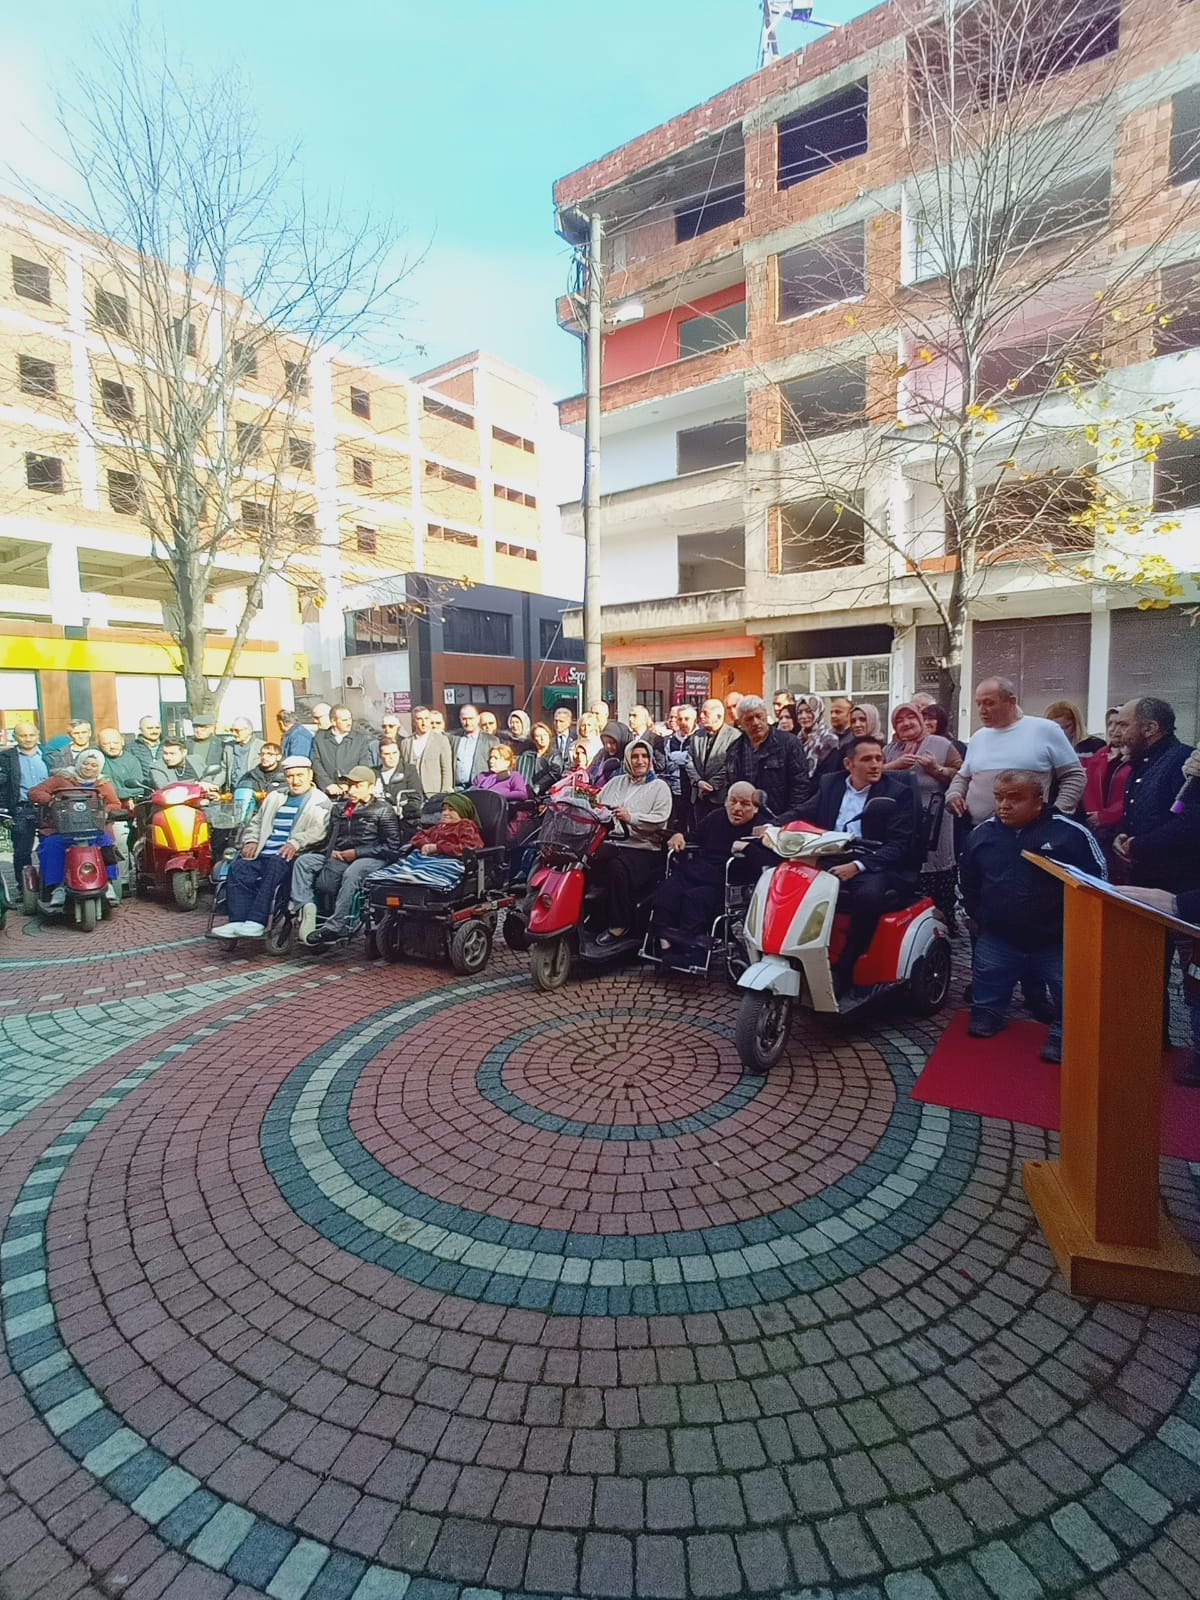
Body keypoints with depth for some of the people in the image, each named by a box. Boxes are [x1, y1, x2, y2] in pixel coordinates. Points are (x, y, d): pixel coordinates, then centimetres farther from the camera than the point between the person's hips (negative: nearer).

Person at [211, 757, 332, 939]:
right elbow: (255, 821, 31)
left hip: (288, 857, -6)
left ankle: (256, 922, -39)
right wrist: (252, 840, 9)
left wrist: (296, 842, -24)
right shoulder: (275, 796, 29)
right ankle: (237, 922, -27)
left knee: (275, 865, -36)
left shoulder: (319, 801, 7)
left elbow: (320, 830, -9)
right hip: (262, 854, 6)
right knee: (238, 868, -21)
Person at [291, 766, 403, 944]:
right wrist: (331, 851, 5)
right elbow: (329, 838, 31)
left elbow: (391, 847, -7)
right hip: (339, 858, 7)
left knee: (351, 873, -38)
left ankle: (335, 927, -38)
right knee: (303, 861, -12)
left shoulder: (383, 810, 2)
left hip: (370, 859, -6)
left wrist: (356, 853, -11)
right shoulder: (339, 808, 22)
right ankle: (305, 908, -27)